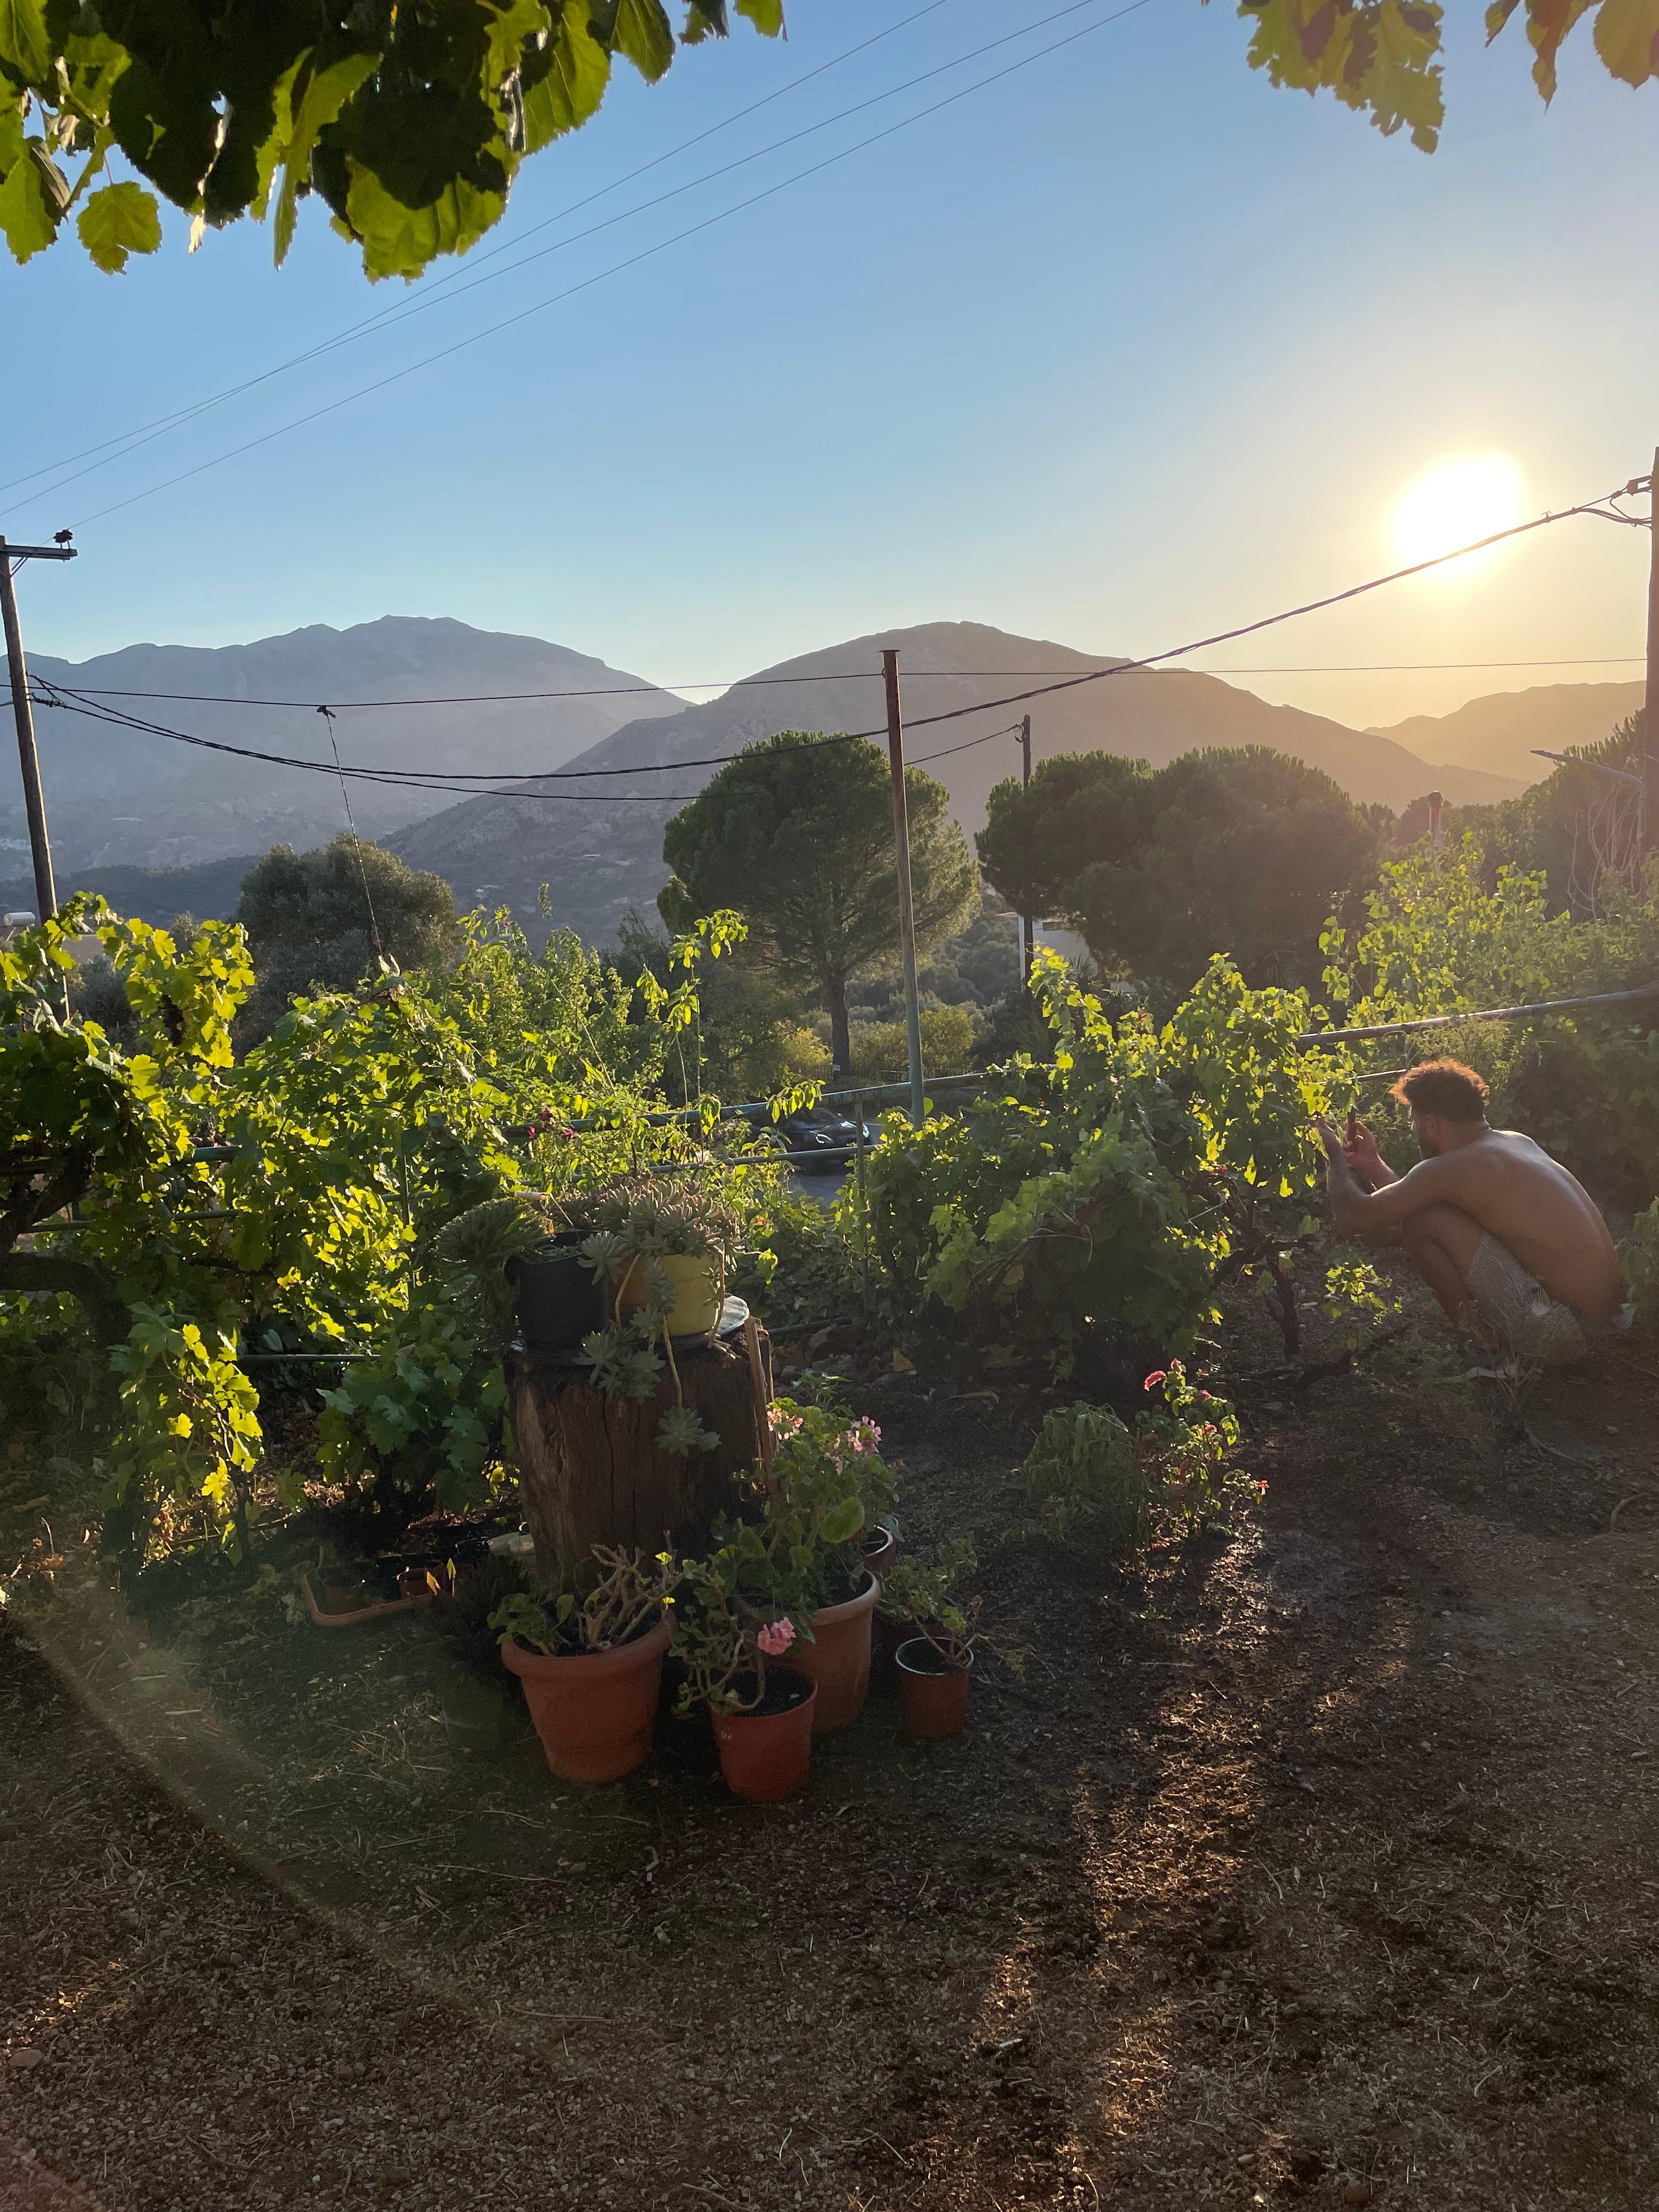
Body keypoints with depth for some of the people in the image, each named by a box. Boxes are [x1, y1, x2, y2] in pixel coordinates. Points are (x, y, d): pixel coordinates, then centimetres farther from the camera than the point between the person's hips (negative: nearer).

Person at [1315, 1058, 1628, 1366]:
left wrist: (1336, 1157, 6)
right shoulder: (1518, 1141, 10)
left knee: (1423, 1222, -11)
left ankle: (1484, 1343, 3)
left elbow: (1353, 1217, -11)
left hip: (1555, 1334, -9)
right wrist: (1372, 1165, 26)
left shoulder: (1452, 1168, -17)